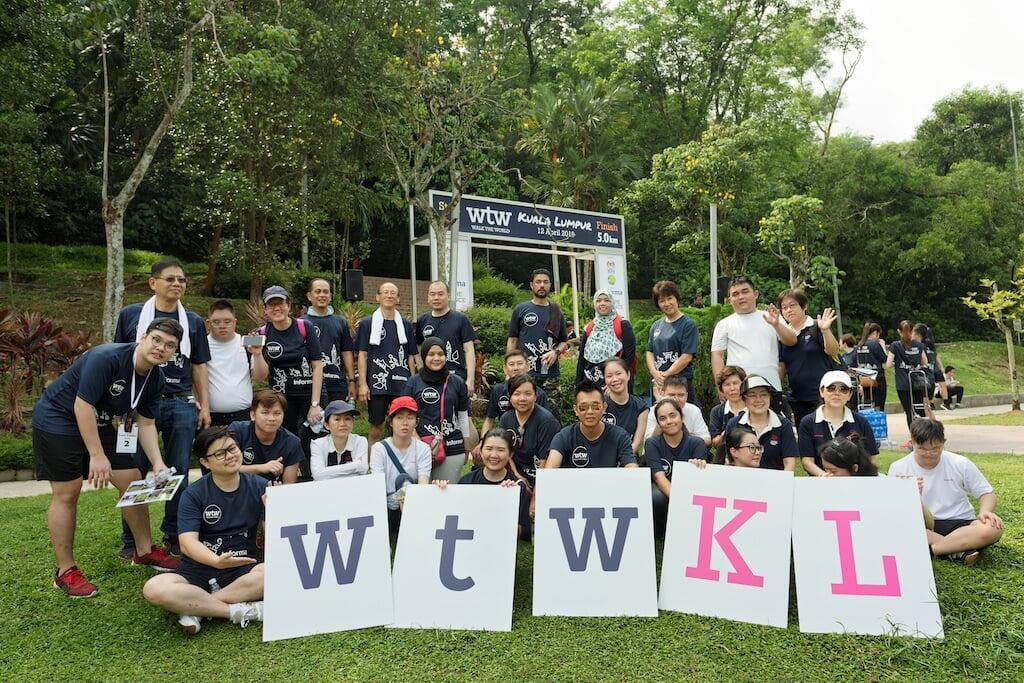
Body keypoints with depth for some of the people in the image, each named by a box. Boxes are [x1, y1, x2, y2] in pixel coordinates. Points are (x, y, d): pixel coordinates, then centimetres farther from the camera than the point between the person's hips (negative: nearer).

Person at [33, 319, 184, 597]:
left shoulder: (156, 379, -6)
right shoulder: (107, 357, -29)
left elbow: (145, 424, 0)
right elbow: (82, 406, -29)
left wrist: (158, 464, -12)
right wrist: (97, 455, -27)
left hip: (97, 424, 8)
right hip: (57, 419, -7)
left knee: (133, 481, 4)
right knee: (67, 492, -7)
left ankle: (144, 551, 18)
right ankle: (65, 571, 6)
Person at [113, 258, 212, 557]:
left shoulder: (193, 321, 10)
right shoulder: (130, 315, 5)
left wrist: (204, 406, 8)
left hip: (182, 404, 2)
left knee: (178, 471, 5)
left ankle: (174, 535, 18)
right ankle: (131, 539, 17)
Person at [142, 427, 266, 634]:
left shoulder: (259, 486, 0)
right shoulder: (193, 494, -3)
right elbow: (187, 542, -15)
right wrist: (217, 561, -34)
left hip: (243, 568, 1)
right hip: (198, 569, 0)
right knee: (154, 589, -29)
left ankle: (196, 606, -19)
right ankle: (239, 611, -22)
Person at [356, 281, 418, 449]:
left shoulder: (405, 325, 13)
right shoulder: (367, 323, 6)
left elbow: (410, 356, 15)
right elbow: (362, 355, 2)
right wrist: (362, 384, -6)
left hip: (402, 384, 2)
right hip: (376, 384, -2)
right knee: (376, 428, 3)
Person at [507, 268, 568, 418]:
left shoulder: (556, 312, 14)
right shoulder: (521, 310, 8)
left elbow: (564, 341, 18)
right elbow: (512, 340, 7)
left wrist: (555, 352, -5)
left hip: (551, 374, 2)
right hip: (525, 373, -2)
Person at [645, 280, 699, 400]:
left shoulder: (688, 324, -4)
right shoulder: (656, 326, 14)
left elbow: (687, 357, -11)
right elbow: (649, 352, 12)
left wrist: (665, 375, -12)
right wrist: (655, 373, -6)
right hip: (657, 383, 5)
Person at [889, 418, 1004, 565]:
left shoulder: (961, 464, 2)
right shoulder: (898, 468, -2)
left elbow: (987, 492, 9)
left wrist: (985, 512, -14)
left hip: (959, 524, 1)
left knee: (993, 529, -32)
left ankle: (928, 549, -26)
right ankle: (957, 550, -27)